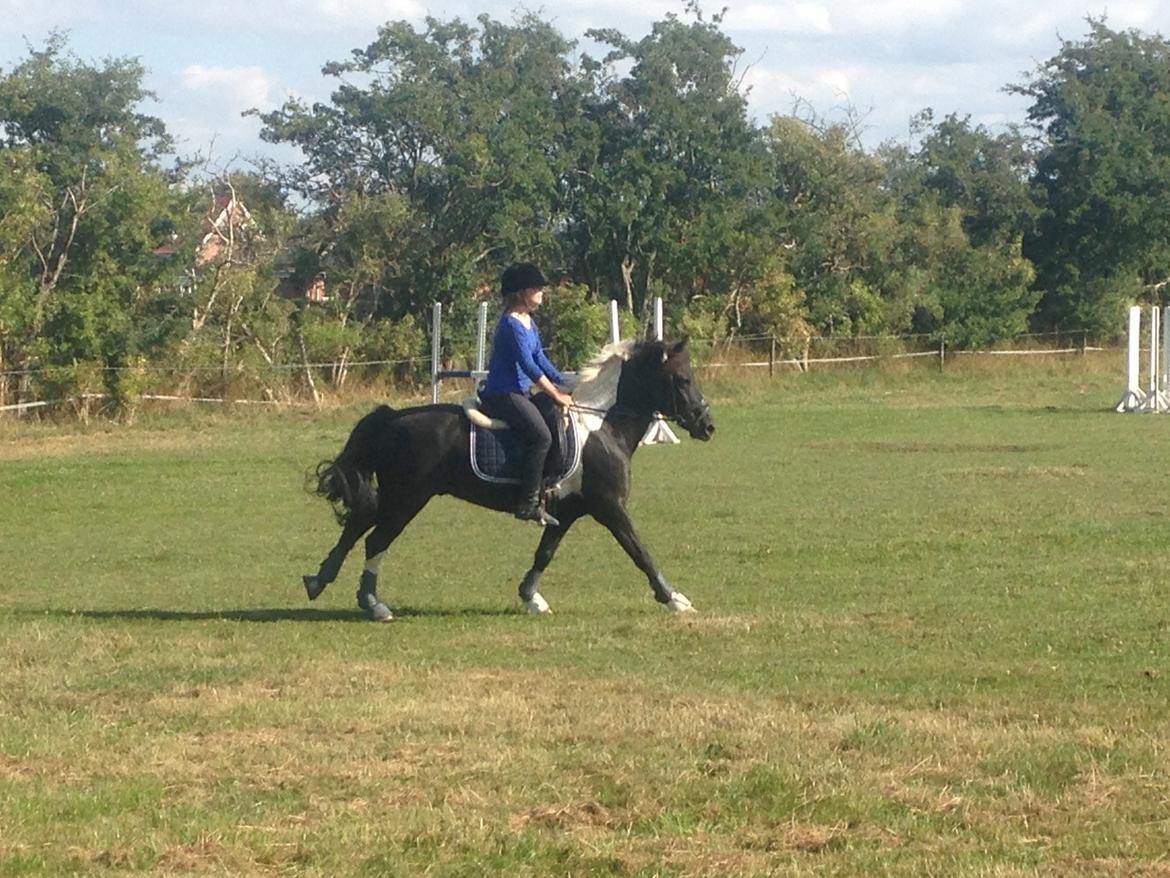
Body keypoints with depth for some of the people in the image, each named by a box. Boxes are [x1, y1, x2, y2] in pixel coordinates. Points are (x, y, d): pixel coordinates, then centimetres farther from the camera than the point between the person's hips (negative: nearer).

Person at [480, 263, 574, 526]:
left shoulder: (529, 324, 14)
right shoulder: (512, 324, -16)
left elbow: (541, 361, 19)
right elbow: (529, 366, -19)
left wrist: (566, 387, 11)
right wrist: (556, 395, -15)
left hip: (518, 394, 11)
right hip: (503, 395, -11)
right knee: (541, 436, -25)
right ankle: (529, 503, -23)